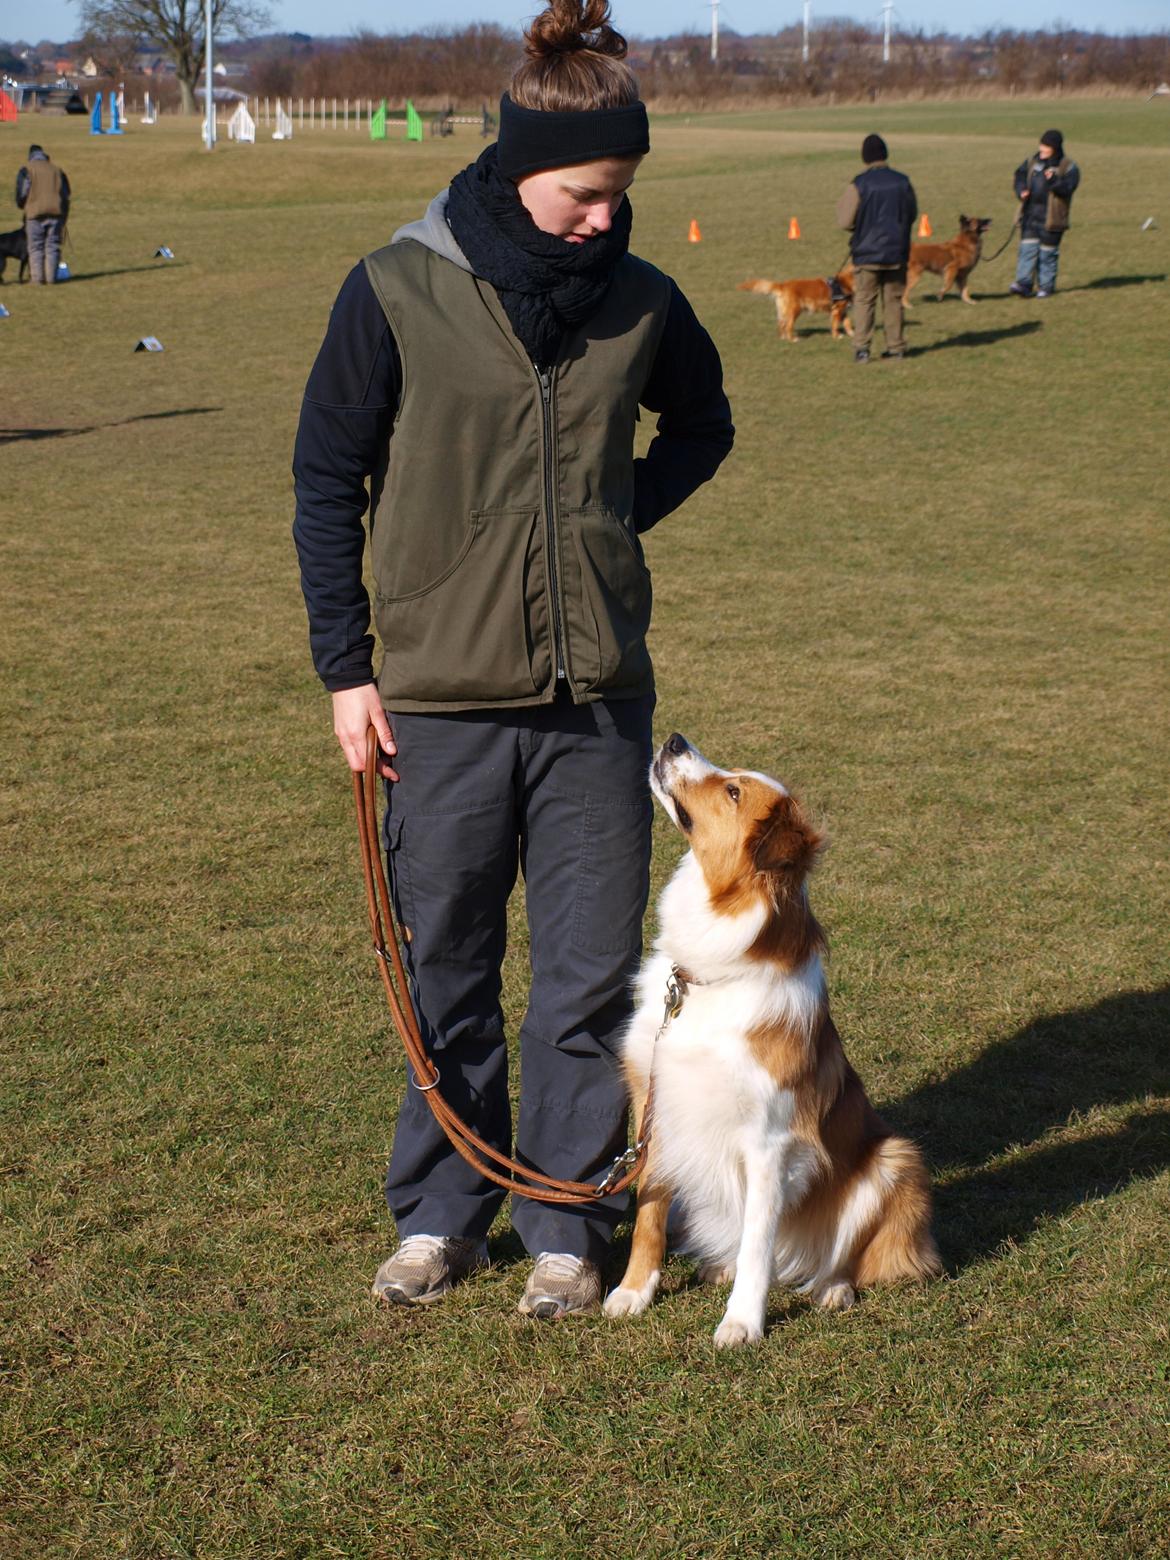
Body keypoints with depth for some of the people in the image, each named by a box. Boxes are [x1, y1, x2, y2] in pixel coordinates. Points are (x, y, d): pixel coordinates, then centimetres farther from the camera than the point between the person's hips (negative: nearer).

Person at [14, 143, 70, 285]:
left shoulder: (26, 169, 4)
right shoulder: (56, 170, 14)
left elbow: (22, 193, -3)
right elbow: (66, 193, 12)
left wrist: (22, 205, 18)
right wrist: (64, 216, 18)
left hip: (35, 212, -2)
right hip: (56, 211, 2)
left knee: (36, 247, 3)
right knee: (52, 246, 5)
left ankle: (37, 277, -2)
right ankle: (51, 277, 0)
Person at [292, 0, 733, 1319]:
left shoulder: (639, 302, 2)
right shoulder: (397, 292, -5)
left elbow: (701, 426, 22)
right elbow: (327, 480, 1)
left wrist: (617, 518, 5)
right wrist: (345, 667, -2)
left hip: (599, 696, 2)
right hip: (444, 698, -2)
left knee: (592, 976, 6)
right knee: (449, 978, 10)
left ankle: (566, 1226, 21)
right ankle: (440, 1214, 27)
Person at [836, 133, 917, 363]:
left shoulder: (859, 184, -13)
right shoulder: (902, 182, -1)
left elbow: (845, 221, -10)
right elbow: (912, 214, 12)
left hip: (867, 252, -3)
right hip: (897, 251, 3)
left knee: (864, 300, 3)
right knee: (893, 300, 12)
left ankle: (861, 347, -8)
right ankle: (896, 346, 14)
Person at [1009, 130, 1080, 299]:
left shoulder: (1068, 167, -6)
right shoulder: (1032, 161, 9)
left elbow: (1067, 188, -17)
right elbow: (1020, 175, 17)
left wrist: (1054, 181, -35)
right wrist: (1021, 191, -3)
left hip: (1051, 217, -4)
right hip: (1030, 214, 4)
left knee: (1048, 251, 4)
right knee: (1028, 248, -3)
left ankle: (1046, 286, 14)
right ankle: (1024, 284, -6)